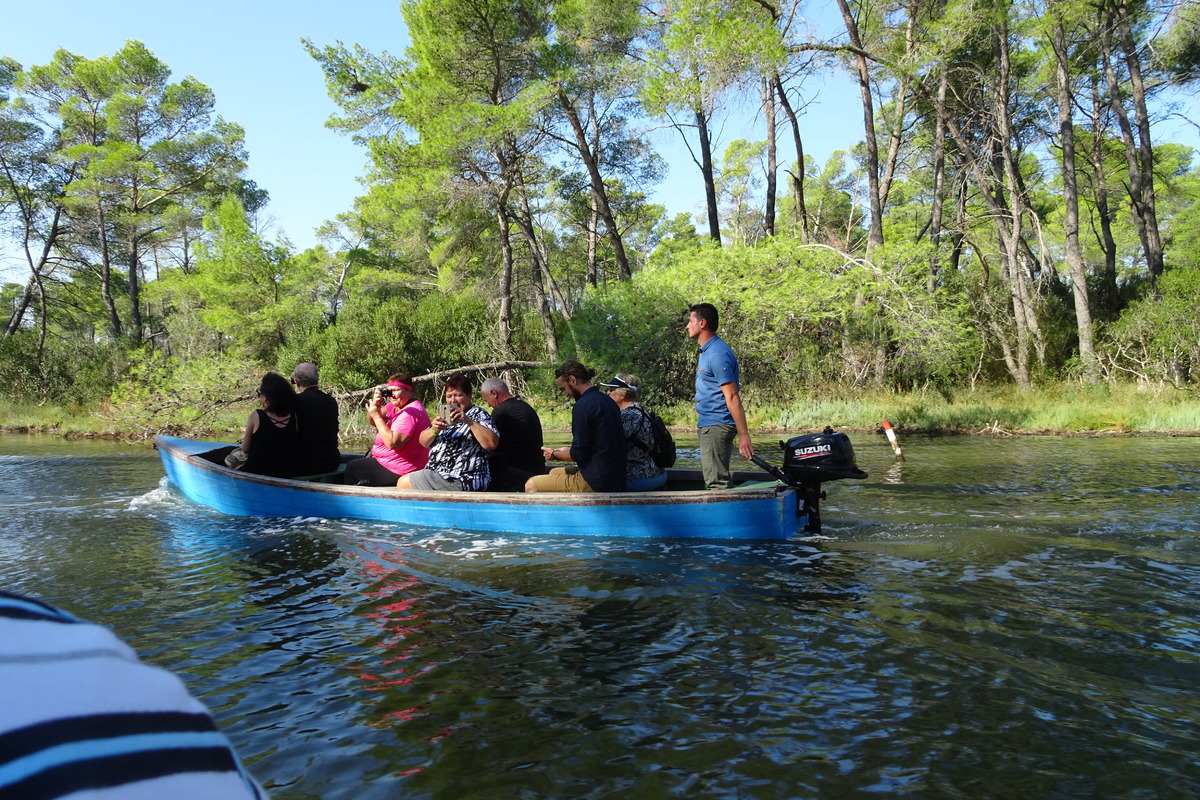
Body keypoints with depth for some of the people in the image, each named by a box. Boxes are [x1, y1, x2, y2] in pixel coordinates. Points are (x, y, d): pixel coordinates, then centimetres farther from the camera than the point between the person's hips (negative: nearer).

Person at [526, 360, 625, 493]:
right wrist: (564, 451, 21)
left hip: (595, 484, -10)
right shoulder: (607, 401, 11)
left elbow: (579, 455, -16)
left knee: (531, 485, -3)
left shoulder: (583, 406, -17)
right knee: (554, 472, 29)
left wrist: (554, 454, 3)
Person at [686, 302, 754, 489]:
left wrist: (743, 435, -24)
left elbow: (732, 397, -22)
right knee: (712, 478, 16)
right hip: (708, 424, 11)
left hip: (717, 426, -11)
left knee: (716, 482, -8)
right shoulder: (706, 350, 14)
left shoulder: (717, 354, -18)